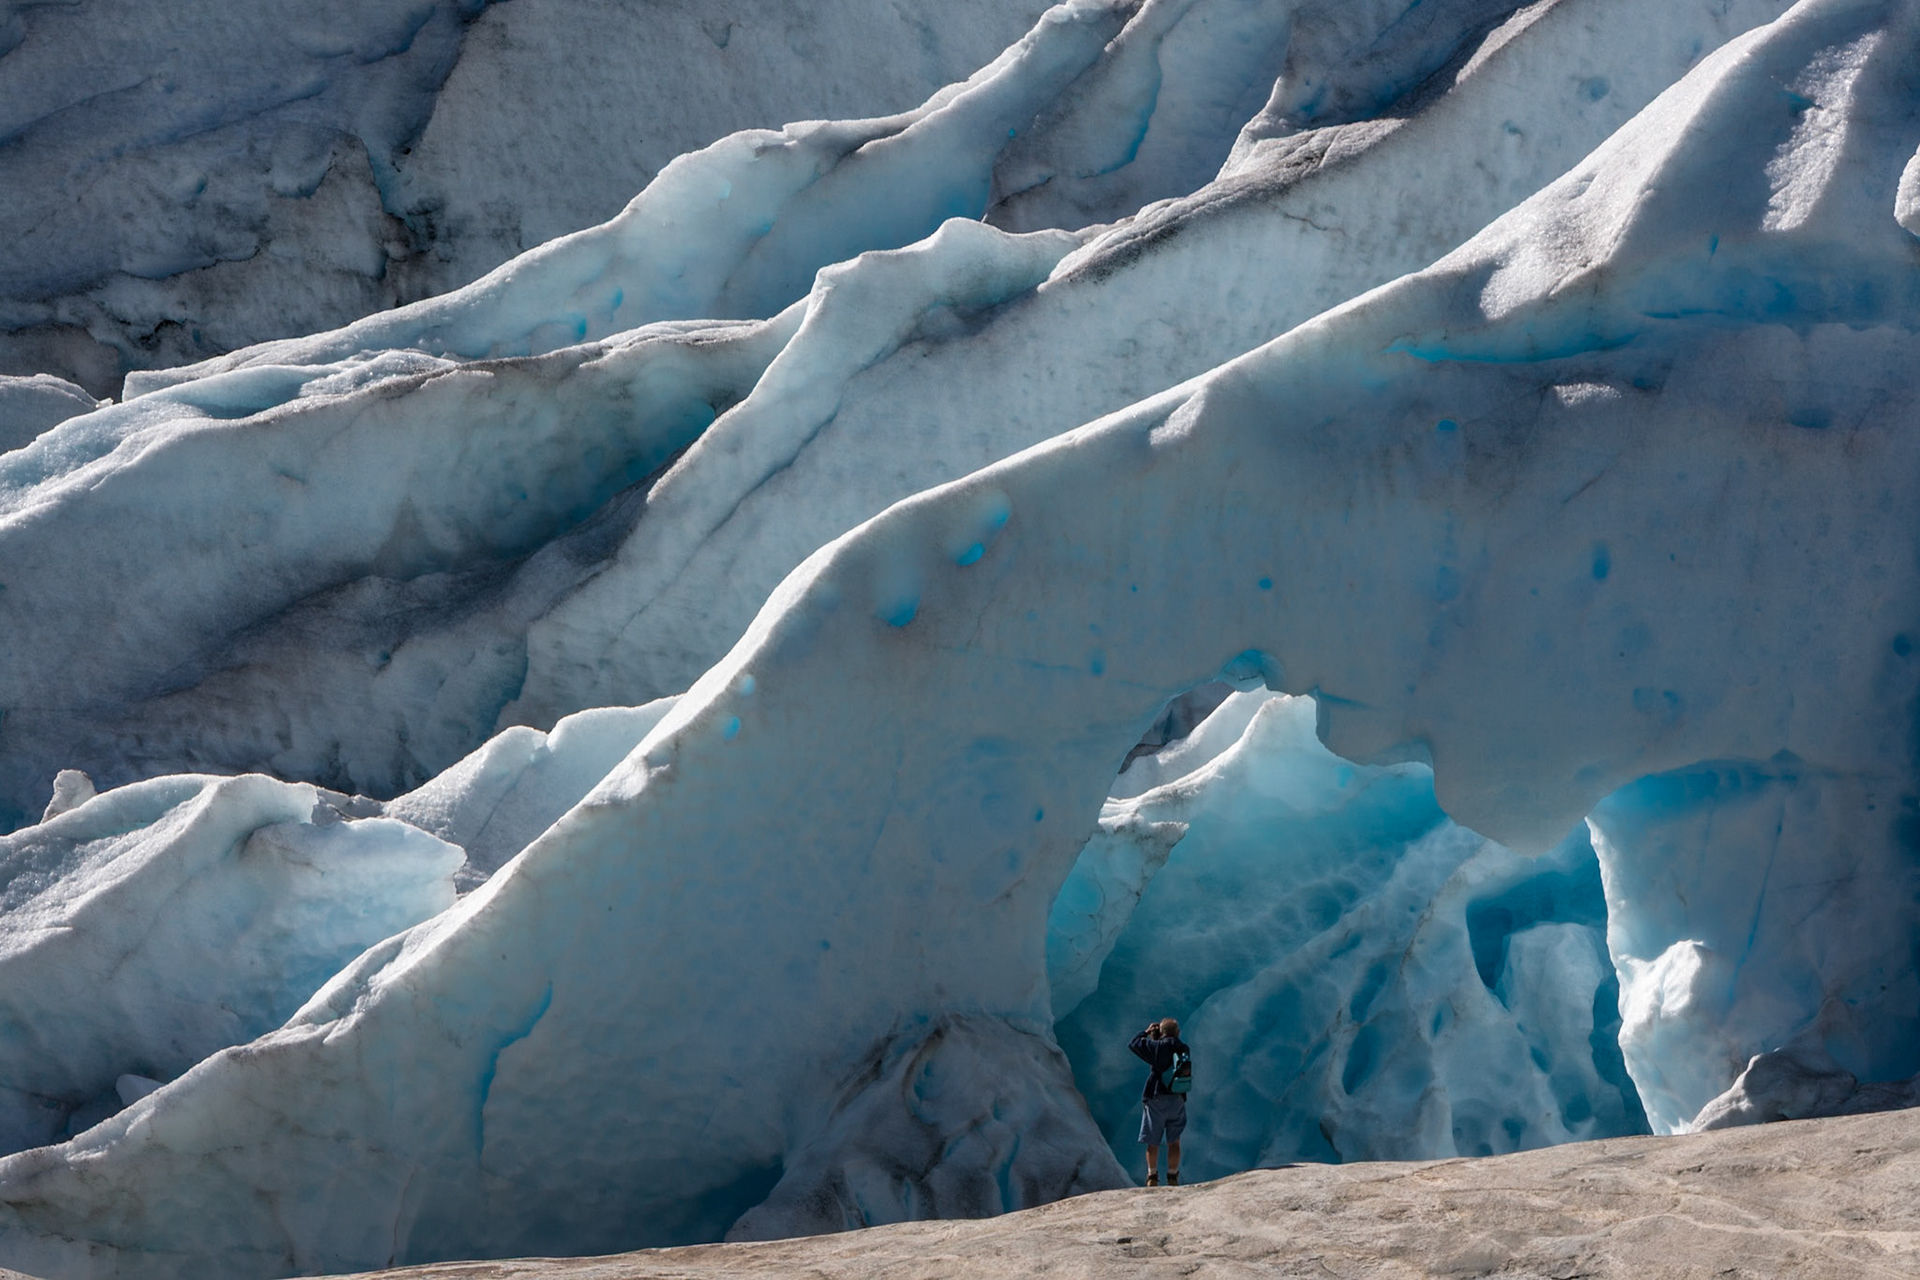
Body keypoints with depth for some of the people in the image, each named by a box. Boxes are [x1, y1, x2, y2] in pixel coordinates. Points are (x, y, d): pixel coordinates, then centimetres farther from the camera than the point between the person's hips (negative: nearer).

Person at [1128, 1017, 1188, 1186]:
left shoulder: (1156, 1046, -9)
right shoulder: (1183, 1049, 2)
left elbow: (1133, 1044, 3)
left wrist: (1147, 1032, 15)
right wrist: (1156, 1038, 20)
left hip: (1156, 1098, -3)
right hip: (1177, 1099, 3)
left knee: (1153, 1142, 7)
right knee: (1174, 1142, 7)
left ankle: (1152, 1177, 9)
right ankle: (1172, 1178, 5)